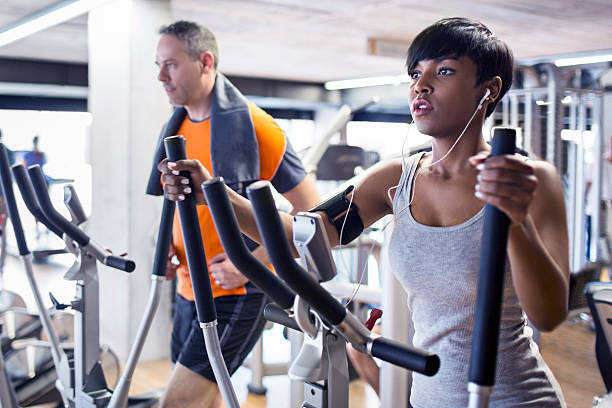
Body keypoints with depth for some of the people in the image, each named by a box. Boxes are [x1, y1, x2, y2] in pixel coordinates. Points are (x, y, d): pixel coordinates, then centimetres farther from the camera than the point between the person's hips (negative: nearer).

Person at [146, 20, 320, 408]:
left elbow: (312, 213, -12)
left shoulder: (251, 125, -13)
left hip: (236, 294, -8)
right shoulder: (177, 129, 9)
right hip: (189, 292, 8)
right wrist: (168, 247, 4)